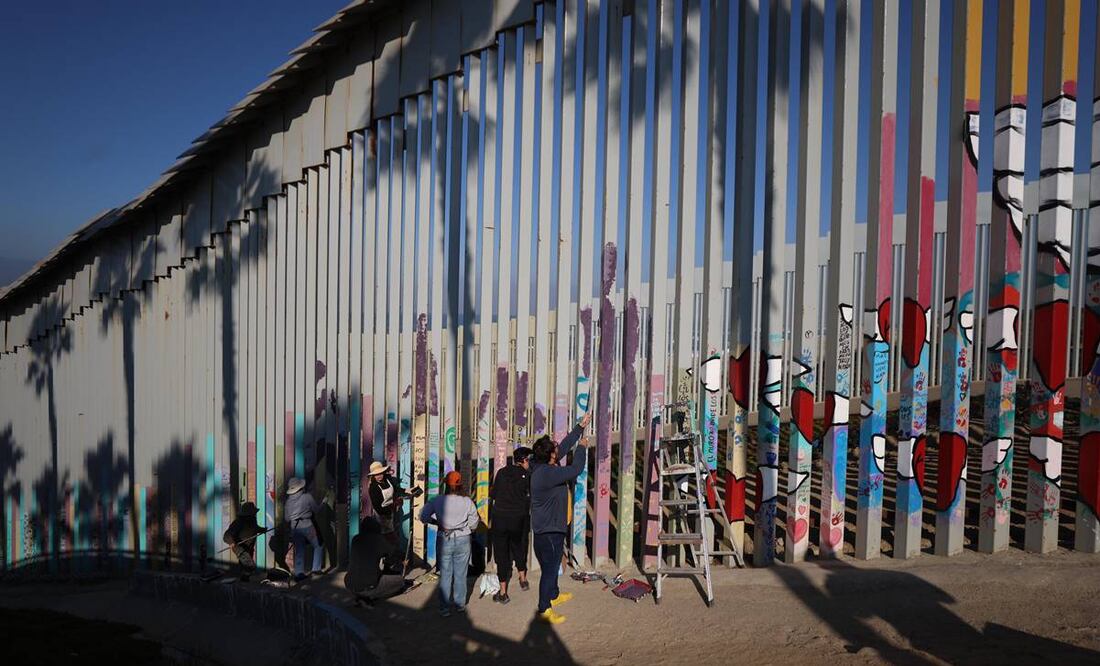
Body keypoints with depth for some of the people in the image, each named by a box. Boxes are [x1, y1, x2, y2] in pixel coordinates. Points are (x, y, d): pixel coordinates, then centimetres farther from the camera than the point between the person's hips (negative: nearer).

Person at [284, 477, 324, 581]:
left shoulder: (288, 501, 2)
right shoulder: (307, 497, -10)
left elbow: (286, 518, 6)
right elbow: (316, 510, -1)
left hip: (294, 527, 4)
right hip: (307, 525, -4)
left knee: (299, 551, 10)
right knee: (318, 547, 13)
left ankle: (299, 573, 5)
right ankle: (316, 569, 7)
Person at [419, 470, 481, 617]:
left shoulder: (437, 500, -10)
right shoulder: (467, 502, -9)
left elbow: (423, 517, -7)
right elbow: (474, 524, -2)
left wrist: (437, 522, 7)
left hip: (445, 540, 0)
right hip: (463, 540, 0)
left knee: (445, 575, 10)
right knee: (460, 574, 14)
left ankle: (444, 608, 15)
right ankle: (460, 605, 24)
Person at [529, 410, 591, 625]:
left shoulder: (541, 467, 1)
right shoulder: (548, 473, -29)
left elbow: (564, 446, 8)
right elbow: (576, 469, -28)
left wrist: (581, 426, 11)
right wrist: (582, 447, -12)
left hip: (547, 526, 10)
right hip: (549, 529, -10)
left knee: (553, 563, 26)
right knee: (550, 567, 0)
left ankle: (553, 595, 44)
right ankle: (544, 609, 10)